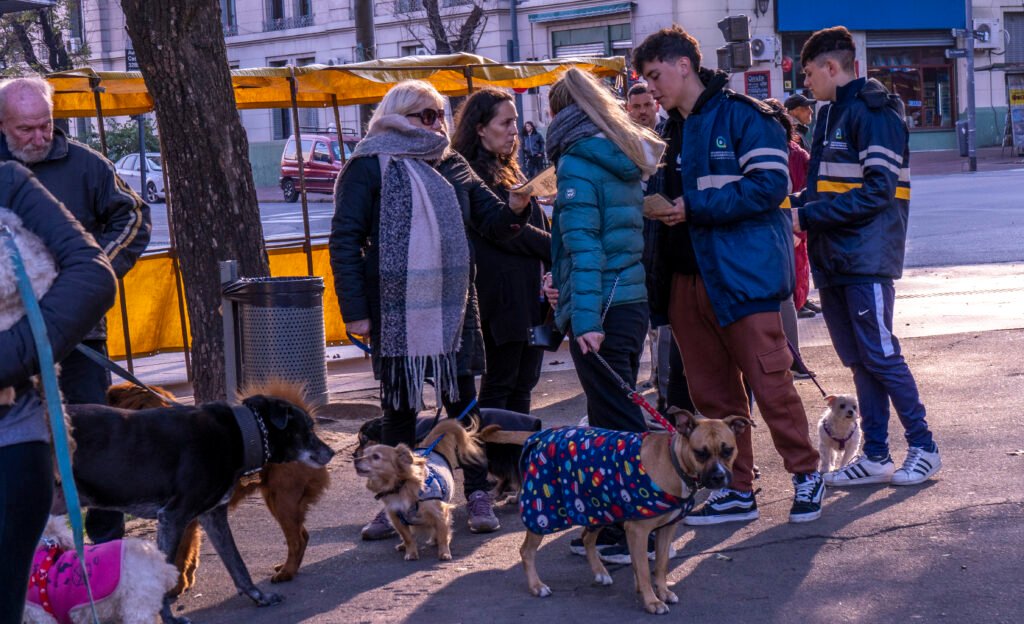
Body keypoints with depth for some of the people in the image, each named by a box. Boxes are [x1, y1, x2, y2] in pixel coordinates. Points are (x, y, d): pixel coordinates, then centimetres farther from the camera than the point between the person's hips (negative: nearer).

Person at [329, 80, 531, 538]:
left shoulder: (451, 165, 13)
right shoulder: (369, 167, -2)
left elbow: (494, 223, 12)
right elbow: (344, 241, -5)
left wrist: (516, 208, -11)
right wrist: (354, 309, -12)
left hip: (453, 307, 3)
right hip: (395, 310, -3)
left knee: (463, 401, 6)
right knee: (399, 406, 6)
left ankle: (478, 496, 16)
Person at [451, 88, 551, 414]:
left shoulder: (509, 171, 19)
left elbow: (537, 223, 19)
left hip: (532, 291, 9)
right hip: (503, 293, -9)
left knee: (523, 383, 12)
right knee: (500, 384, -3)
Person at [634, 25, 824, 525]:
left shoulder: (740, 115, -8)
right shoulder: (672, 130, 15)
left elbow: (770, 184, -16)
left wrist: (694, 207, -18)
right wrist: (659, 207, 1)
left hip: (744, 272, -8)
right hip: (689, 276, 8)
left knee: (769, 382, -3)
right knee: (710, 392, 10)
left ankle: (806, 474, 16)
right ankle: (738, 491, 20)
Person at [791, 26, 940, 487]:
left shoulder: (875, 112, -10)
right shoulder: (831, 116, 17)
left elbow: (877, 191, -18)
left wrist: (808, 216, -18)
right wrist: (796, 207, 1)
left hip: (867, 258, -8)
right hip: (834, 259, 8)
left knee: (880, 355, -6)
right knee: (859, 360, 9)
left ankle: (923, 446, 5)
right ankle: (875, 457, 14)